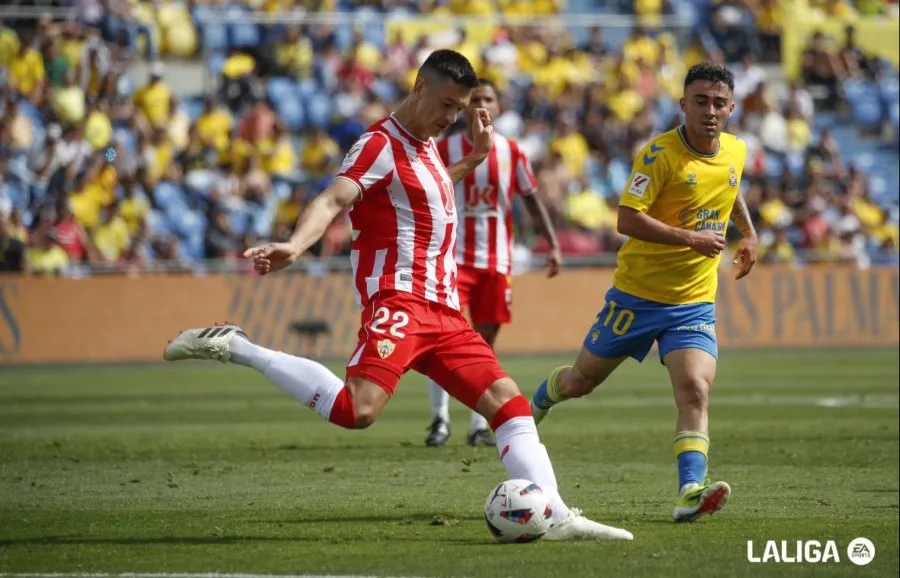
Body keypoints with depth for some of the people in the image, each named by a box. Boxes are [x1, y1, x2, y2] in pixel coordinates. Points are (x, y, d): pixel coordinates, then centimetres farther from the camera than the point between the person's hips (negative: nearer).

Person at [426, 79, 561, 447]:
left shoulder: (511, 153, 5)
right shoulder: (445, 150, -1)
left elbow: (531, 199, 10)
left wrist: (553, 244, 2)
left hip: (495, 260, 2)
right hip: (454, 257, -2)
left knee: (486, 340, 6)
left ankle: (479, 425, 12)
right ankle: (440, 417, -6)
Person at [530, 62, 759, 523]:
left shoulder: (736, 152, 4)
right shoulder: (660, 153, -17)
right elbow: (627, 219, -25)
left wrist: (749, 233, 24)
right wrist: (690, 238, -31)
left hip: (695, 302, 3)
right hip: (638, 294, -3)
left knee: (694, 390, -20)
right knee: (580, 381, 13)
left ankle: (691, 493, -29)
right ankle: (530, 412, 45)